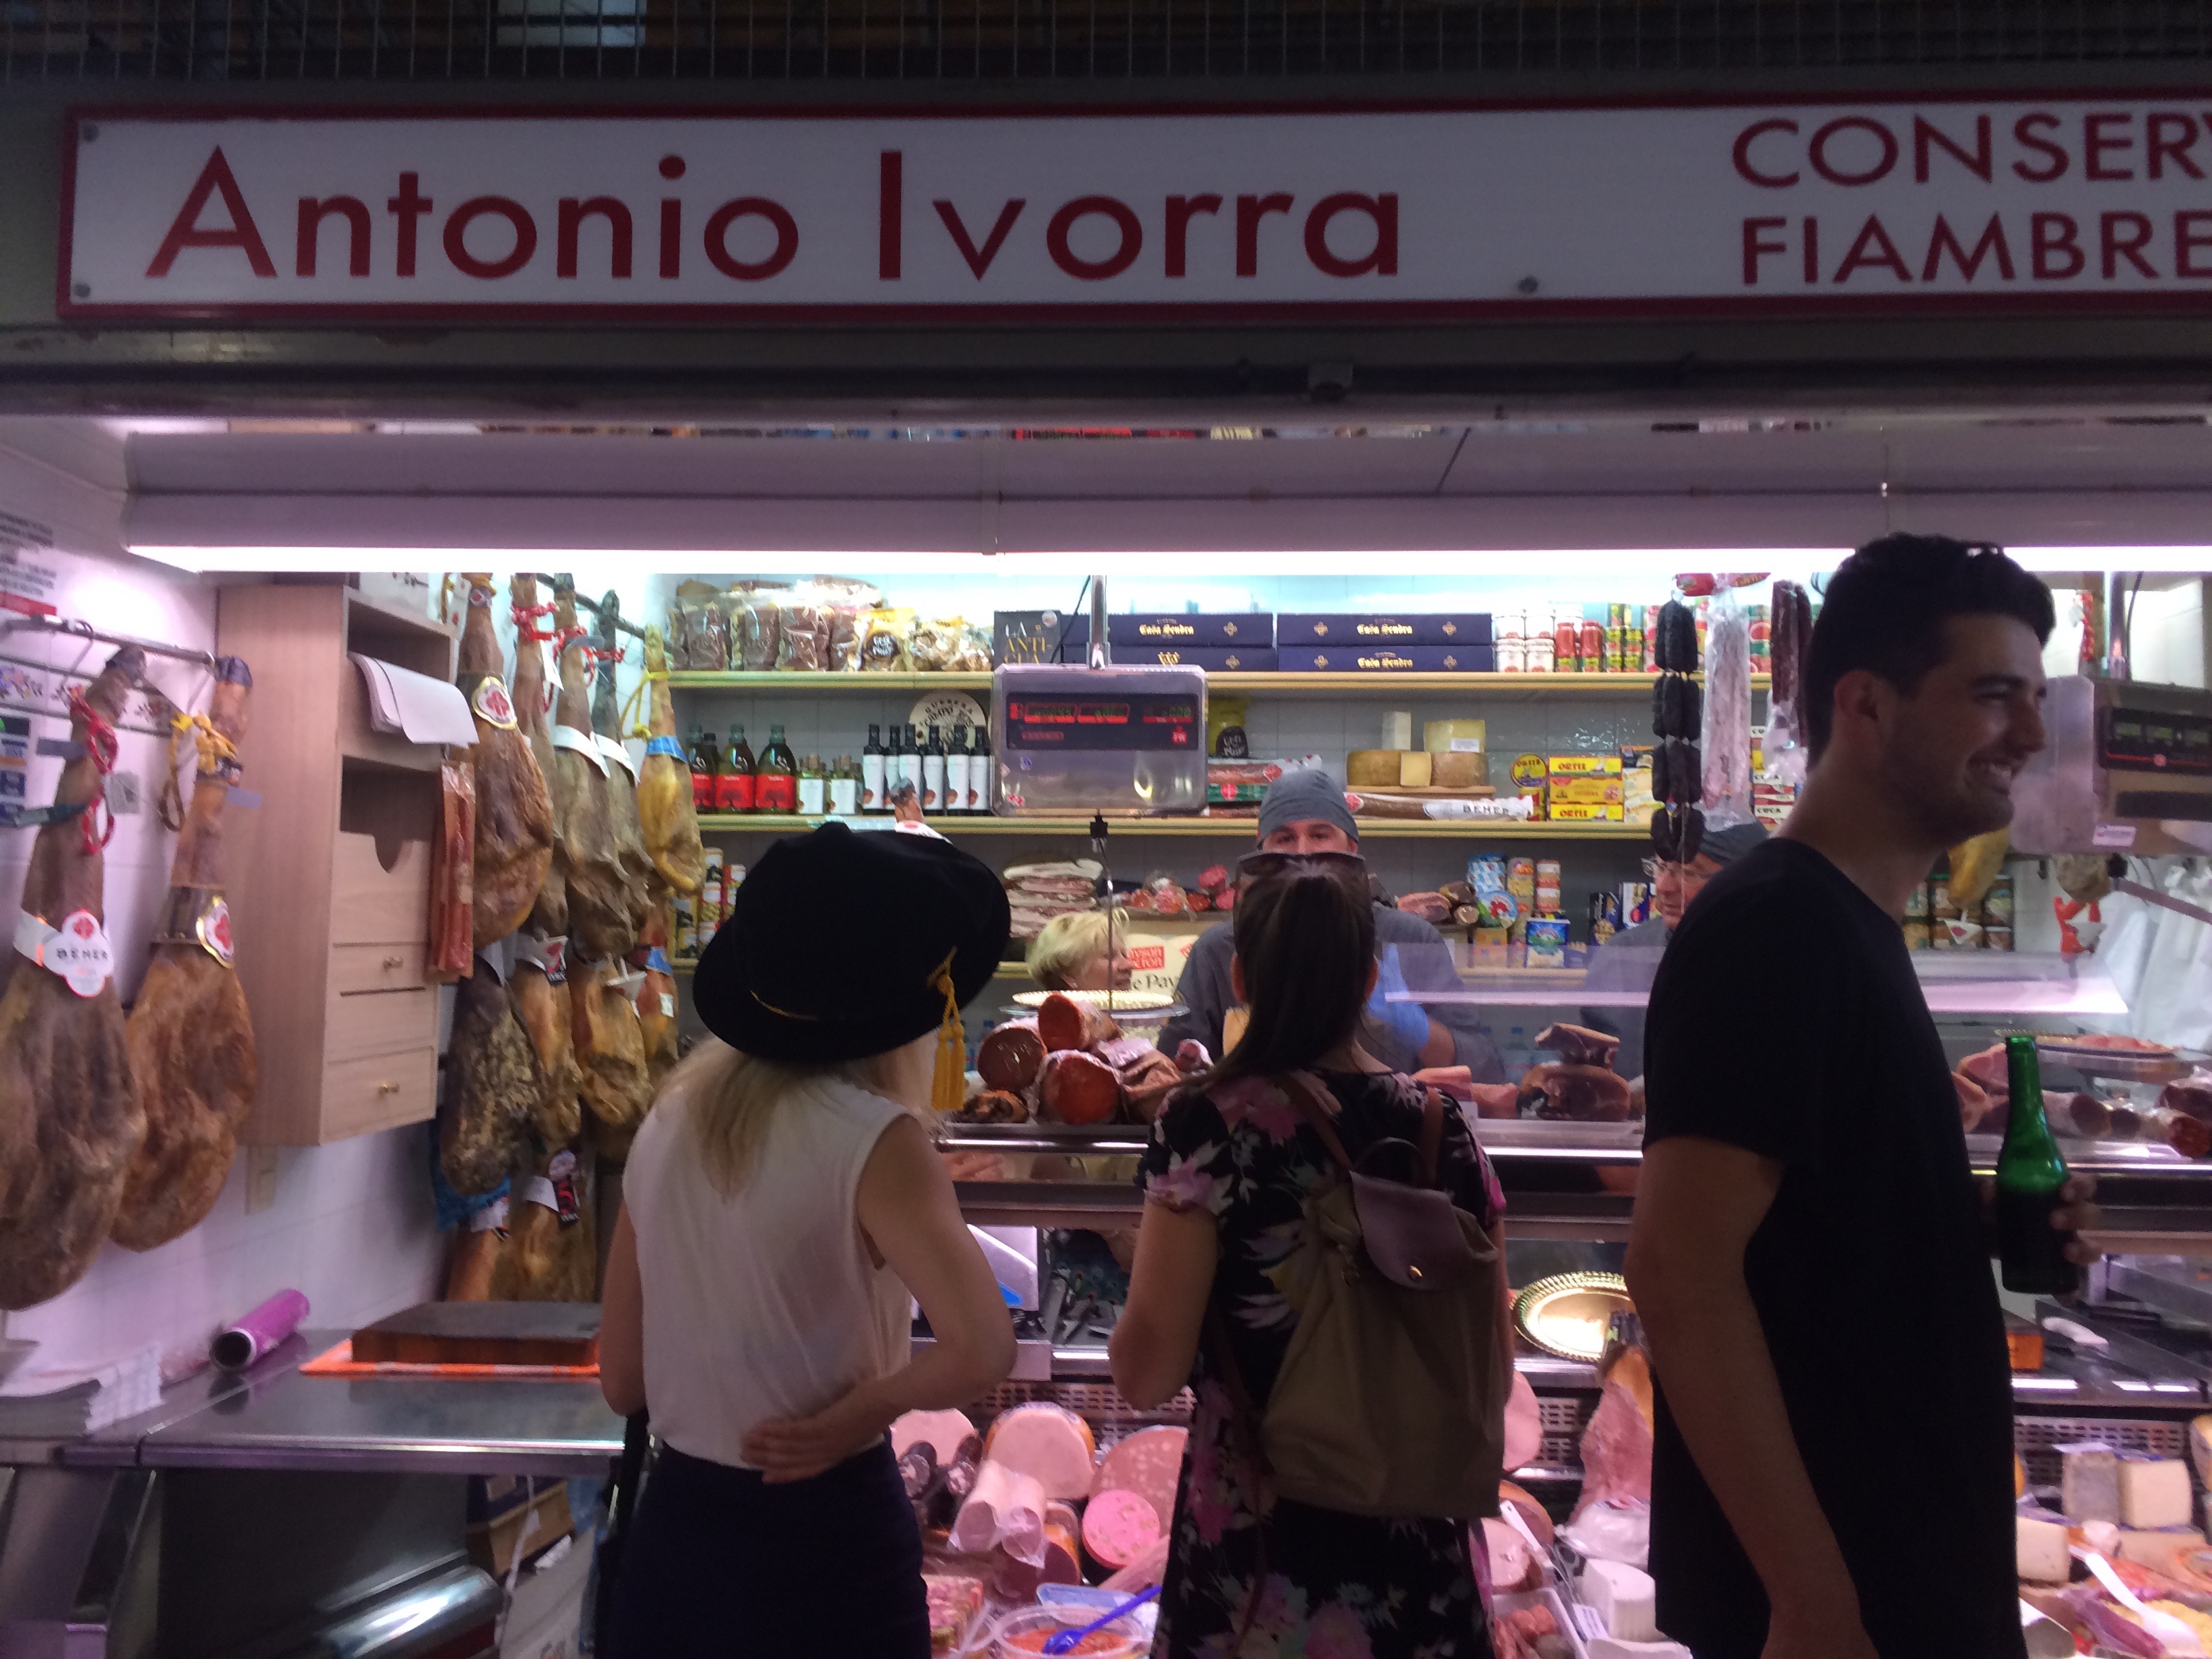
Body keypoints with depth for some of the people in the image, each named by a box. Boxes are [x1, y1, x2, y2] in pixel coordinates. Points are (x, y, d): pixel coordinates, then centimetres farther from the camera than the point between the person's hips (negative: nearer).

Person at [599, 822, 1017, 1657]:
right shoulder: (871, 1139, -18)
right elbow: (980, 1351, -29)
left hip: (673, 1522, 5)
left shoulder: (666, 1125, -1)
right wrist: (849, 1416, -15)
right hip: (825, 1534, -5)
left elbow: (623, 1382, 5)